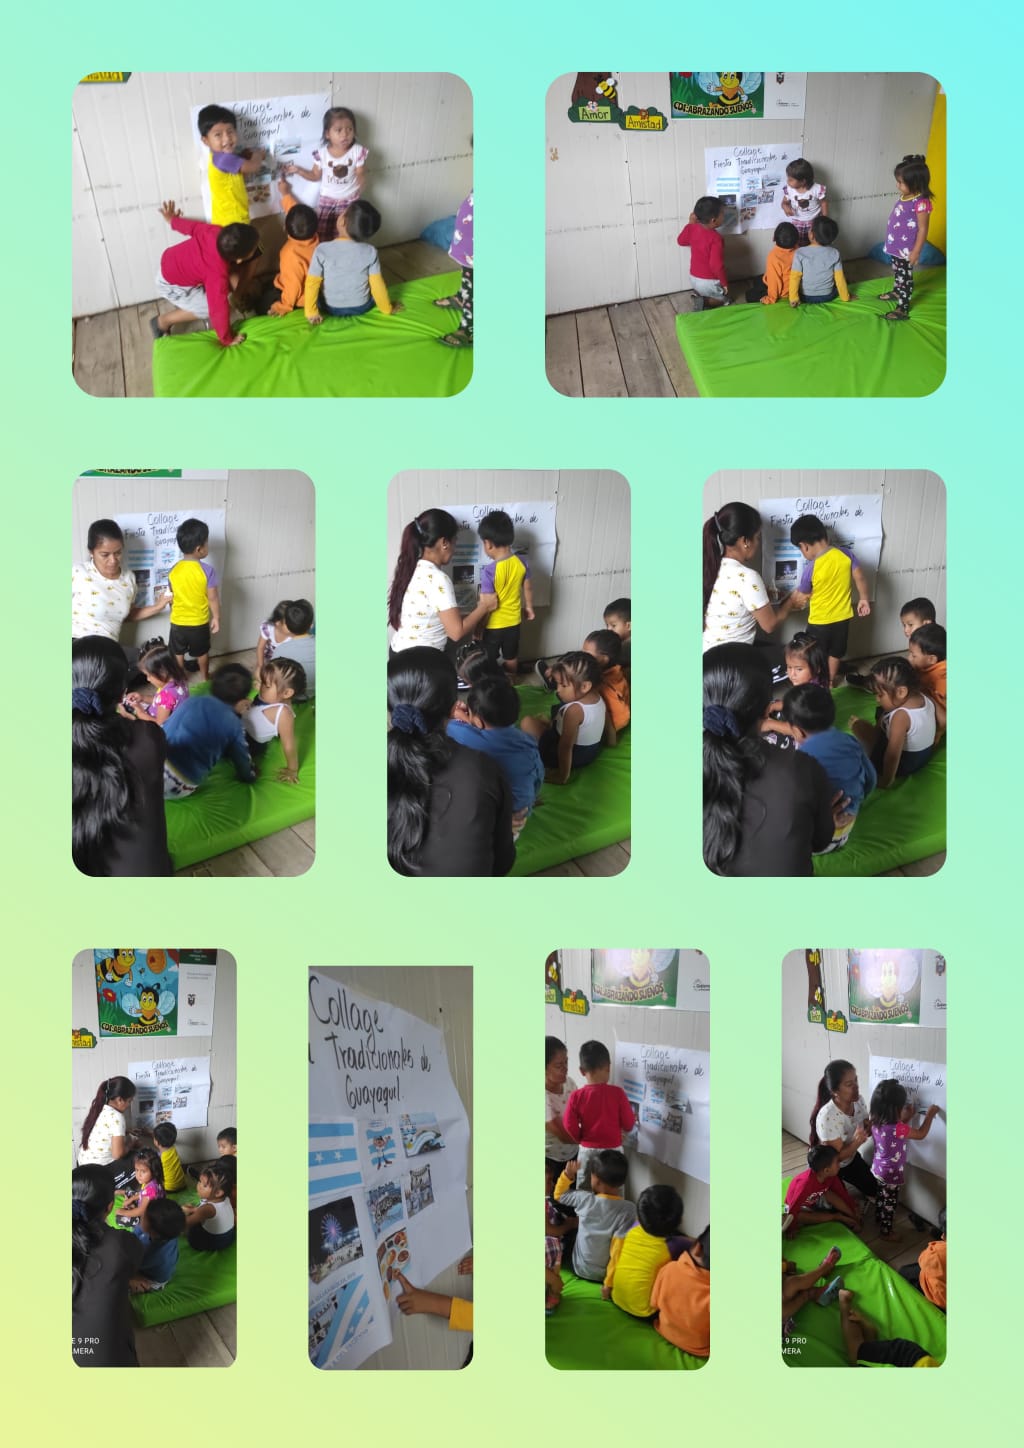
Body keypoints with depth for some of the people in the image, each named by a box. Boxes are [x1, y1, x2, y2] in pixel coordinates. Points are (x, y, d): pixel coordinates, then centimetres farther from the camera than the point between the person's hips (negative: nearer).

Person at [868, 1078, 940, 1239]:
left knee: (880, 1196, 29)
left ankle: (878, 1219, 50)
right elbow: (921, 1134, -20)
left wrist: (906, 1119, 4)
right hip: (891, 1174, -7)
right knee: (890, 1202, 14)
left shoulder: (876, 1122, -11)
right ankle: (886, 1232, 31)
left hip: (878, 1168, 7)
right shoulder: (897, 1128, -35)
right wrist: (930, 1114, -10)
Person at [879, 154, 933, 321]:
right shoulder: (905, 197, 0)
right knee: (897, 272, 28)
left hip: (906, 249, -9)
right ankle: (896, 292, 49)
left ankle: (903, 309, 8)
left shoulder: (920, 203, -25)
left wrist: (916, 252, -19)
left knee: (905, 277, 1)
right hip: (895, 246, 9)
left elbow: (923, 229, -21)